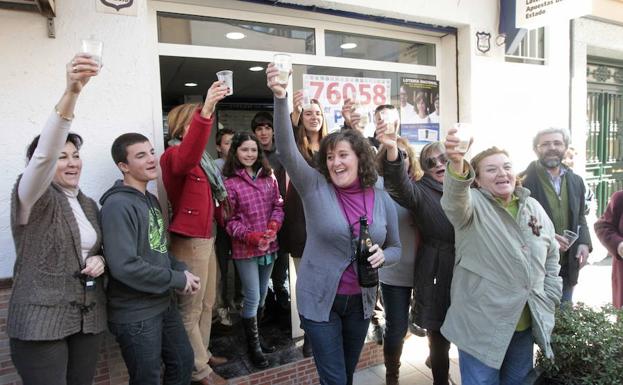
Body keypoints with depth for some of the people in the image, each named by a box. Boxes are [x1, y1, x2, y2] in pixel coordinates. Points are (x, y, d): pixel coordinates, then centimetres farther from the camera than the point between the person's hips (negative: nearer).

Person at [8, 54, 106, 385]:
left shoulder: (88, 204, 11)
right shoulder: (33, 199, -8)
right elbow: (44, 154, -27)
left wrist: (99, 261, -5)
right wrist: (71, 92, -40)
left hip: (89, 319, 6)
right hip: (41, 323, -5)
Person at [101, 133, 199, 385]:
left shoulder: (151, 200, 9)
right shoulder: (118, 205, -20)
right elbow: (124, 266, -29)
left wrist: (182, 270, -3)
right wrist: (178, 279, -19)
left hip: (165, 304, 8)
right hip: (135, 314, -8)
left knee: (183, 363, 21)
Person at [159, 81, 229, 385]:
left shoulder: (200, 155, 15)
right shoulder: (173, 155, -14)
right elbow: (186, 159, -41)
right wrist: (206, 111, -51)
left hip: (206, 237, 10)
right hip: (189, 241, -10)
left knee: (207, 304, 20)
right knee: (191, 308, 4)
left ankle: (203, 354, 37)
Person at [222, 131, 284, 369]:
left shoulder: (268, 177, 6)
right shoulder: (229, 182, -9)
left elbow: (278, 205, 6)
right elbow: (229, 219, -11)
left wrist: (273, 226, -12)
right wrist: (252, 237, -21)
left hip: (269, 246, 5)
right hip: (245, 249, -5)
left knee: (262, 296, 17)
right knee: (252, 298, 1)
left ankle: (256, 336, 36)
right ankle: (253, 347, 19)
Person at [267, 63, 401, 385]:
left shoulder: (382, 200, -2)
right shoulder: (315, 187, -11)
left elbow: (395, 248, 8)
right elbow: (286, 149, -24)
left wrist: (382, 255, -16)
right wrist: (280, 98, -37)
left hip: (360, 301, 3)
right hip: (319, 299, -3)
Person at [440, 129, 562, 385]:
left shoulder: (533, 207, 6)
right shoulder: (473, 204, -11)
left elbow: (551, 256, 16)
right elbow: (454, 199, -37)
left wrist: (551, 299, 9)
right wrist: (457, 165, -57)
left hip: (527, 323, 6)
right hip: (482, 323, -5)